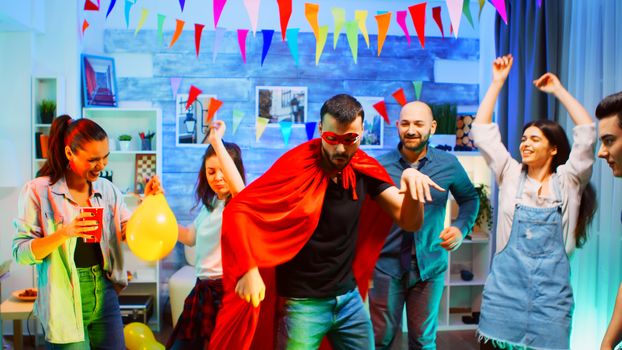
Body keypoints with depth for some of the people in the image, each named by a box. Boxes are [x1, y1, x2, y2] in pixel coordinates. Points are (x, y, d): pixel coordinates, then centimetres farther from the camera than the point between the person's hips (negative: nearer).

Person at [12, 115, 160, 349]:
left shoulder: (107, 189, 4)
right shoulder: (38, 191, -10)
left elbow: (128, 232, 6)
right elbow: (21, 252, -12)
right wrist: (64, 233, -26)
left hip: (105, 295, 4)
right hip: (65, 301, -4)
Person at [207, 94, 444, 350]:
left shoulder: (365, 170, -2)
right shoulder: (297, 166, -15)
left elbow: (410, 221, -3)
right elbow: (238, 209, -16)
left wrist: (411, 182, -23)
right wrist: (248, 269, -29)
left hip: (350, 297, 5)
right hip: (302, 302, -4)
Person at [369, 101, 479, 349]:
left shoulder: (449, 164, -3)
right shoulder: (380, 166, -7)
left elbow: (470, 198, 12)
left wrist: (461, 227, -6)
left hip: (430, 265, 1)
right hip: (387, 264, -1)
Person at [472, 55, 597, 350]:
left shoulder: (567, 181, 5)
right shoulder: (510, 176, 7)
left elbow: (587, 133, -4)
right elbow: (482, 131, 5)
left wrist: (558, 90, 3)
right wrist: (497, 82, 5)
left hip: (551, 291, 0)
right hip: (505, 287, 1)